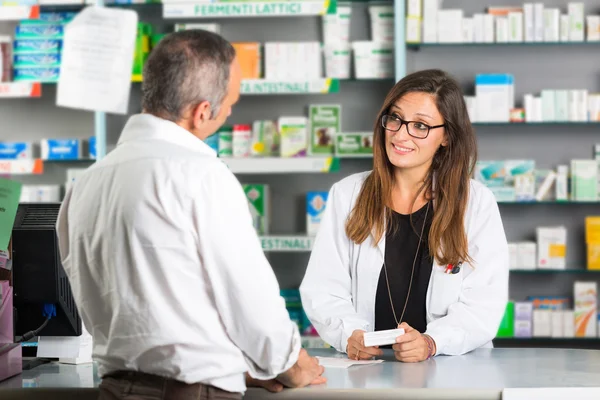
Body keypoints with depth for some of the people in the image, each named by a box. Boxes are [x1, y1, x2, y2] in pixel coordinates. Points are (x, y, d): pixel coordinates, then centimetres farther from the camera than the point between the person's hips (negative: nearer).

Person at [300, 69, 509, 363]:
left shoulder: (478, 203, 5)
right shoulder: (347, 195, 11)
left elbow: (484, 302, -4)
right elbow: (323, 288, 4)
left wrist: (431, 342, -22)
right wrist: (350, 334, -17)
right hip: (364, 369, 2)